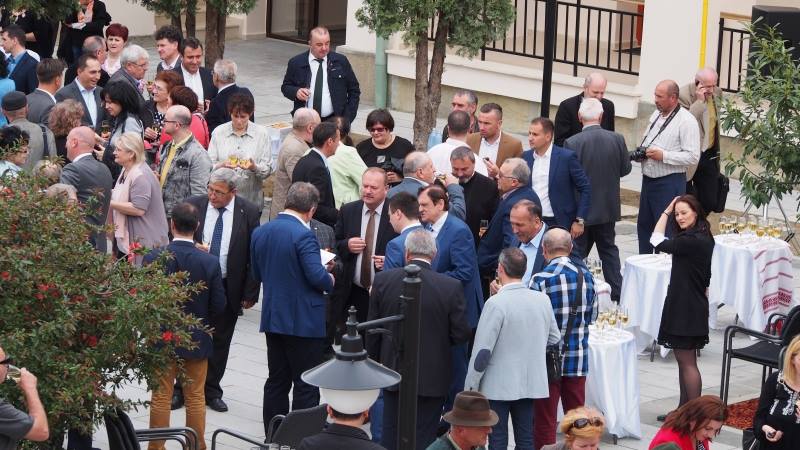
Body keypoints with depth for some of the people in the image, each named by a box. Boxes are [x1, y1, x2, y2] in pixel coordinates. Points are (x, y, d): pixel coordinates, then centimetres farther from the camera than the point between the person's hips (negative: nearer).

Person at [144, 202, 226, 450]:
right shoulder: (210, 262, -14)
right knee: (195, 397, 12)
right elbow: (218, 306, -9)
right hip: (197, 340, 0)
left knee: (161, 396, 11)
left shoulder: (153, 258, -16)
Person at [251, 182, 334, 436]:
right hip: (304, 320, -7)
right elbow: (317, 276, -23)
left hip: (273, 318, 7)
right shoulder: (303, 235, -19)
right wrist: (330, 281, -3)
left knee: (277, 382, 15)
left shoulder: (260, 232, 4)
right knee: (306, 386, 1)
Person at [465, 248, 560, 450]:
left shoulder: (496, 303, -18)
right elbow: (554, 338, 11)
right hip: (531, 384, 5)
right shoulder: (543, 300, -1)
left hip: (498, 386, -5)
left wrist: (470, 386, -8)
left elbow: (482, 351, -16)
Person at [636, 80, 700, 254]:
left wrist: (663, 156, -22)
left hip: (669, 183, -8)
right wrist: (640, 153, 3)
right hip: (648, 179, 8)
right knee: (644, 225, 15)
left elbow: (692, 157, -18)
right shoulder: (657, 114, 12)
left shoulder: (686, 121, -13)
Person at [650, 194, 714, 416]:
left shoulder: (693, 241, -21)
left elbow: (657, 242, -16)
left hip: (687, 307, -10)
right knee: (684, 360, 15)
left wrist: (665, 212, -9)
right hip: (683, 305, 10)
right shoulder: (702, 238, 11)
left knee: (687, 361, -6)